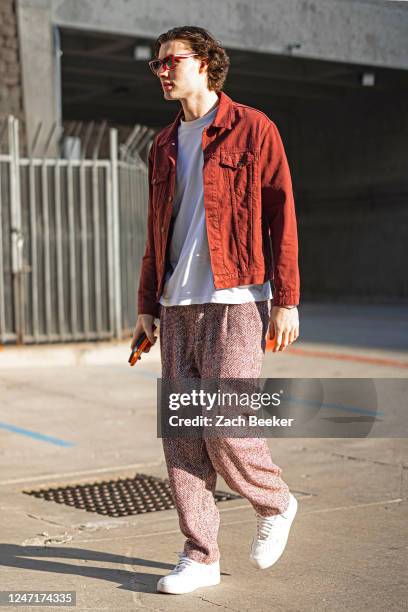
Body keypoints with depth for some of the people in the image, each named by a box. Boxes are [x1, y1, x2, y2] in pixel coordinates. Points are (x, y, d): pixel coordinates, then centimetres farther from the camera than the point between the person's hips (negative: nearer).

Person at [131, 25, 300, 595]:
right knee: (182, 432, 3)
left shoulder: (253, 129, -2)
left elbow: (282, 218, -6)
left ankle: (275, 503, 21)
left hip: (235, 301, -6)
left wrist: (287, 301, -11)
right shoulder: (165, 146, 16)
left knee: (226, 429, -9)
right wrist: (147, 307, 14)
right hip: (178, 306, 6)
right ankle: (200, 557, 11)